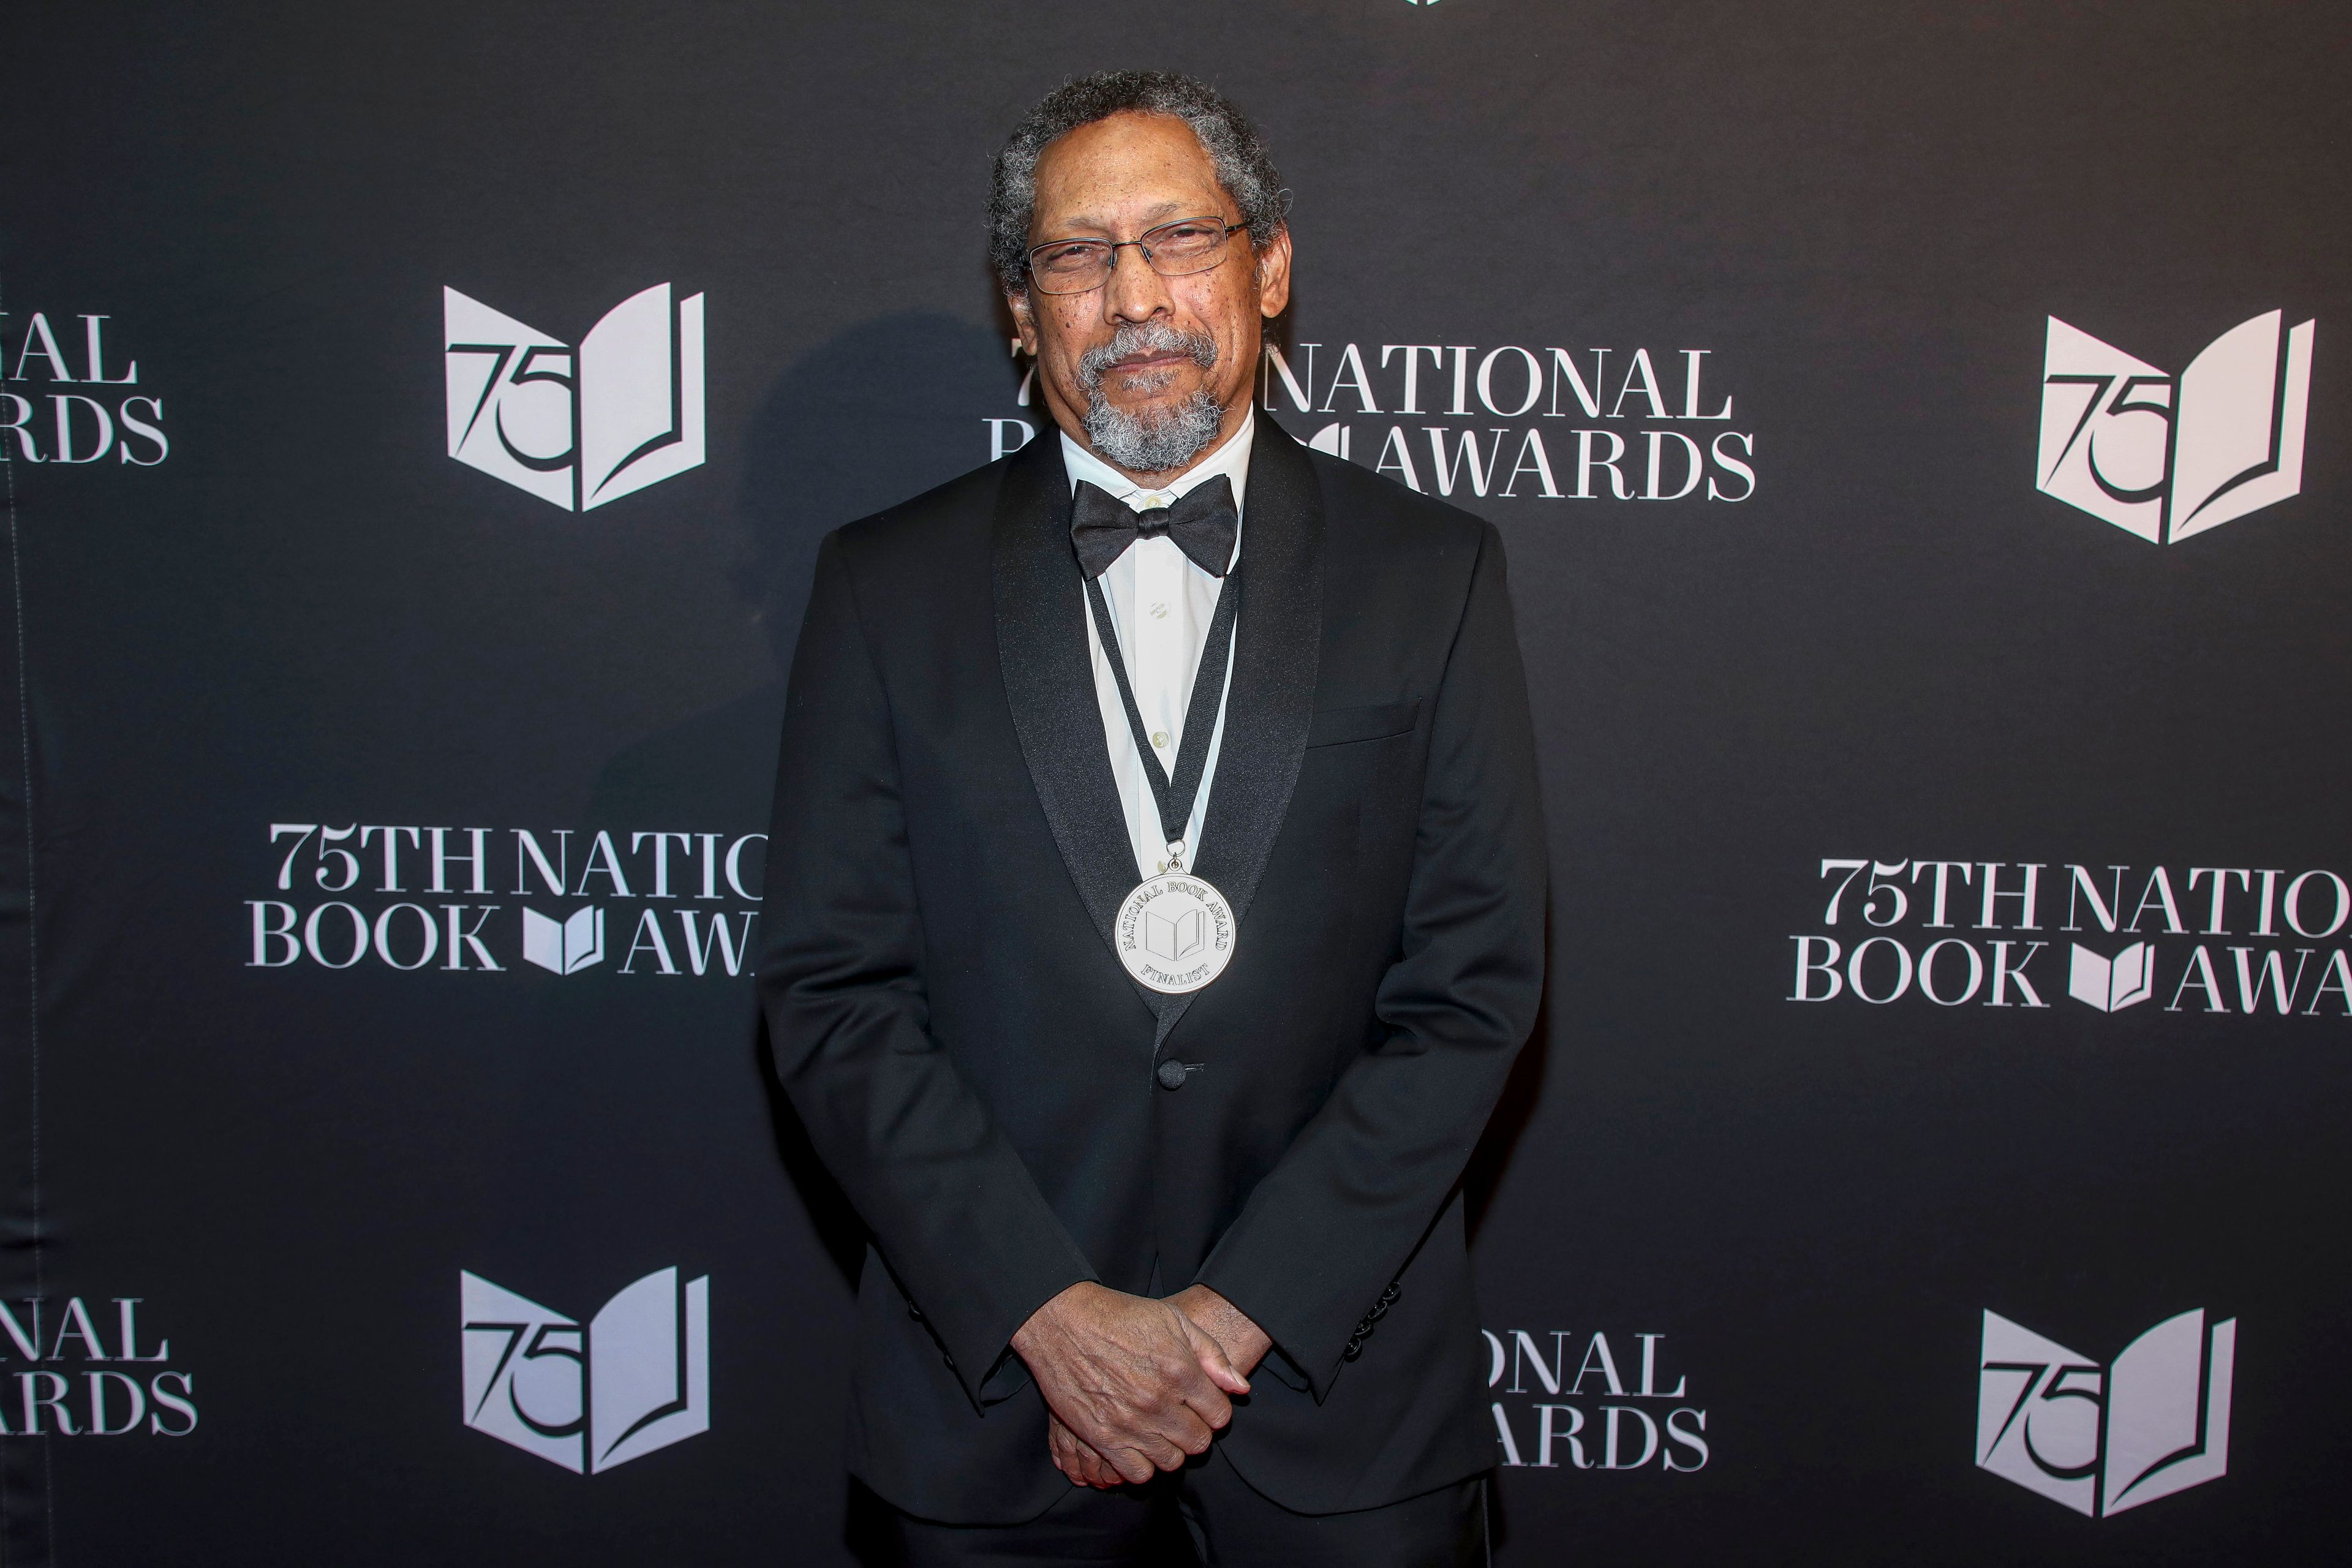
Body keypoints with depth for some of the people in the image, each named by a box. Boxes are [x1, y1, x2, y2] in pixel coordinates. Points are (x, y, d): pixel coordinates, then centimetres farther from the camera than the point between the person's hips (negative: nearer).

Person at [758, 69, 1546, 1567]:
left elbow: (1476, 984, -5)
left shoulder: (1429, 572, -2)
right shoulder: (889, 585, -1)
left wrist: (1241, 1309, -11)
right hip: (992, 1372, 1)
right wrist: (1049, 1310, -12)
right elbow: (831, 990, -4)